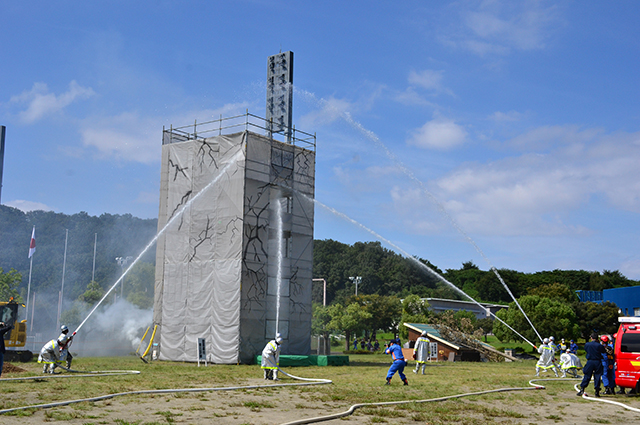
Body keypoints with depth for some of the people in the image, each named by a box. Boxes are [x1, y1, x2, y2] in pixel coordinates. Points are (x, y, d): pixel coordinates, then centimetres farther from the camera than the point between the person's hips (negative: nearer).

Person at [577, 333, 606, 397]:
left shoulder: (587, 344, -2)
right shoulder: (599, 345, -9)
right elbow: (604, 351, 6)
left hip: (590, 362, 1)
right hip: (598, 362, -1)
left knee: (587, 376, 6)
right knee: (597, 377, 5)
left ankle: (582, 390, -1)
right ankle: (597, 391, 5)